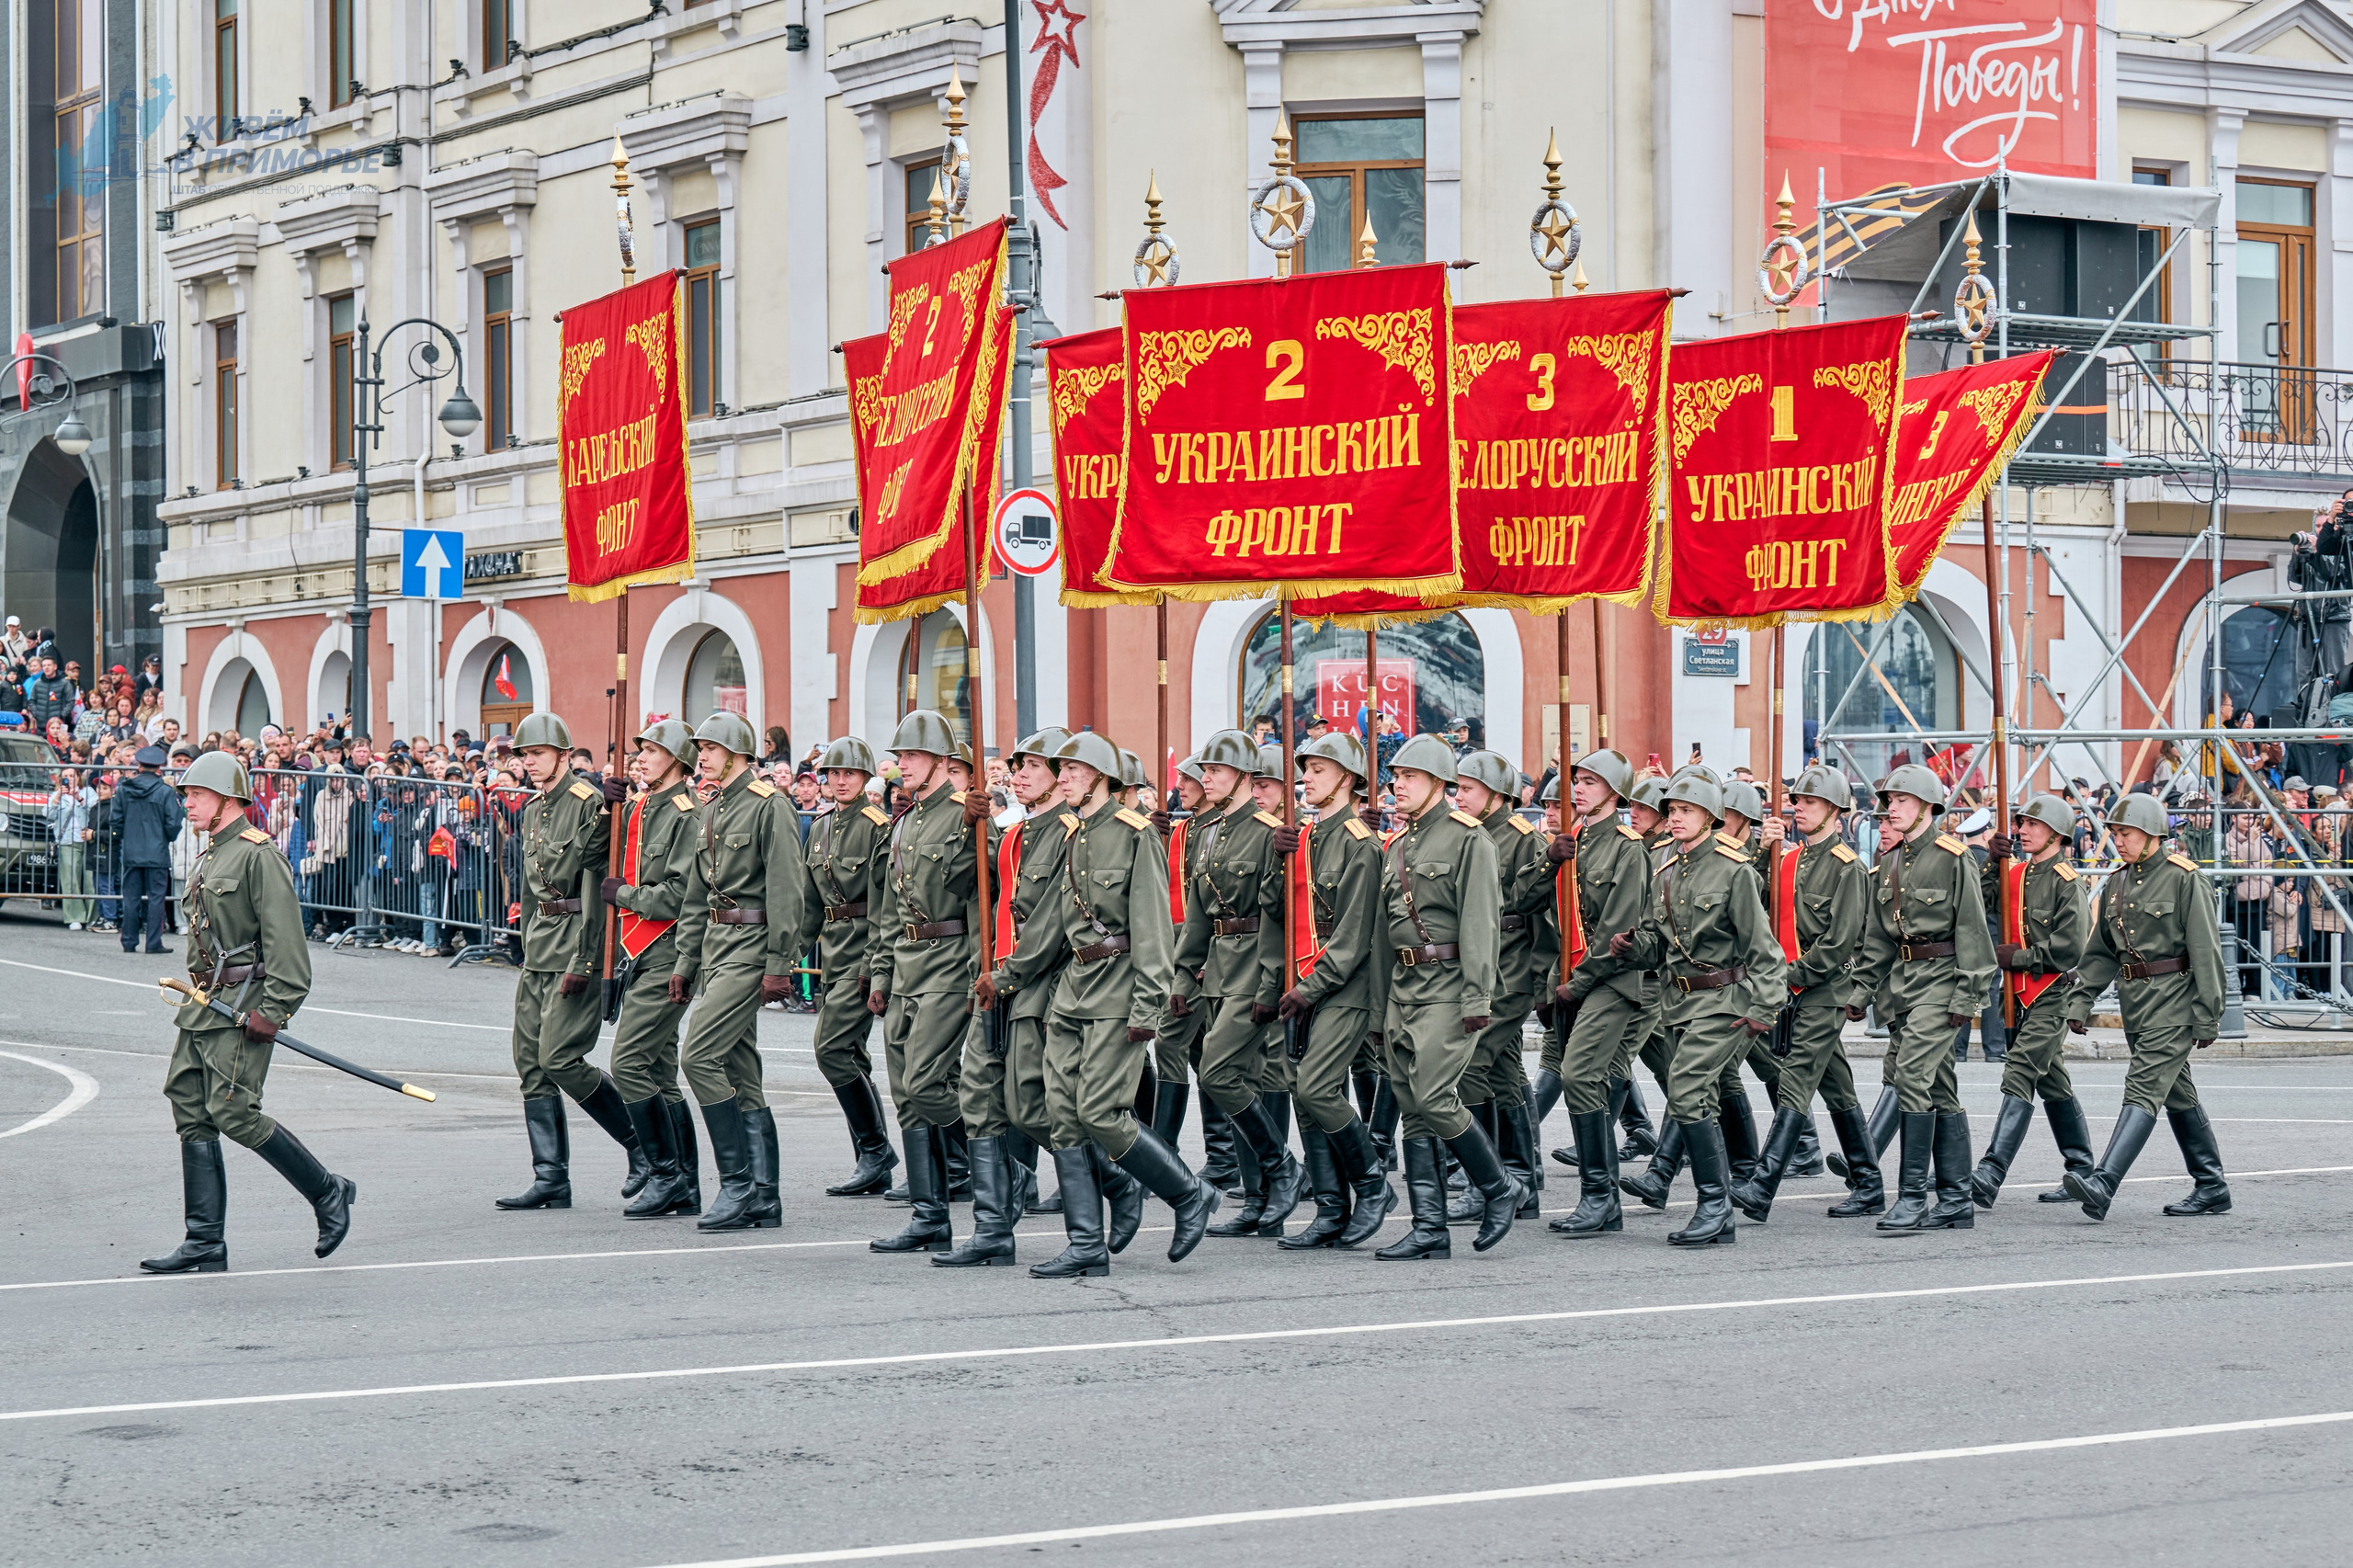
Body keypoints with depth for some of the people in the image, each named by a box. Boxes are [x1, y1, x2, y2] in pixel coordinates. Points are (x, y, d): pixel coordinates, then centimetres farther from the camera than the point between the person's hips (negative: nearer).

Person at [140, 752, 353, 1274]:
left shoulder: (258, 855, -12)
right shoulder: (212, 855, 18)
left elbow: (285, 938, -18)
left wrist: (273, 1011, -22)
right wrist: (197, 994, 21)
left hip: (242, 1005, -10)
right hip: (203, 1002, 10)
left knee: (233, 1112, -13)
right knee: (190, 1113, 4)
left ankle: (327, 1193, 4)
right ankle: (205, 1246, 6)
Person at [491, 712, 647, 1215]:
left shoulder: (590, 804, -12)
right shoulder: (533, 810, 16)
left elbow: (595, 884, -16)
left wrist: (583, 962, -20)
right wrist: (529, 945, 19)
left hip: (576, 946, -9)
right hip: (539, 952, 9)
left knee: (559, 1058, -13)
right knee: (530, 1062, 4)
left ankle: (646, 1147, 1)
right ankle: (551, 1178, 7)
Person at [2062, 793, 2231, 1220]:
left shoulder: (2183, 878, -9)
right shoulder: (2117, 884, 13)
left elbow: (2204, 949, -11)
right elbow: (2100, 952, 18)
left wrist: (2207, 1017, -13)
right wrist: (2080, 1001, 7)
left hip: (2173, 998, -8)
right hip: (2134, 998, 8)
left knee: (2144, 1089, -16)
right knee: (2177, 1095, 15)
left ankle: (2102, 1185, -29)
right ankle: (2211, 1187, 24)